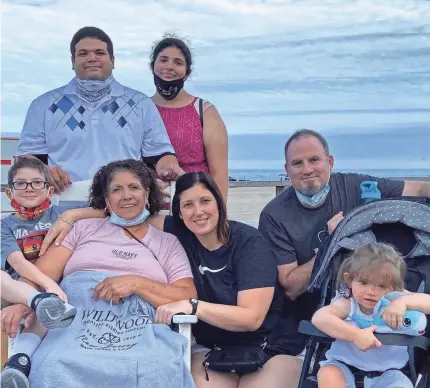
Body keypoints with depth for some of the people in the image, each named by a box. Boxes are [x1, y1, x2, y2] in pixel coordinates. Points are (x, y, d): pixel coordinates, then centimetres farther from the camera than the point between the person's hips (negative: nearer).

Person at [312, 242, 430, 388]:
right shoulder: (348, 304, -14)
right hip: (345, 365, -1)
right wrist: (356, 335, -40)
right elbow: (318, 318, -32)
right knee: (327, 375, -29)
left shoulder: (394, 301, -7)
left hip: (386, 372, 1)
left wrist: (404, 301, -35)